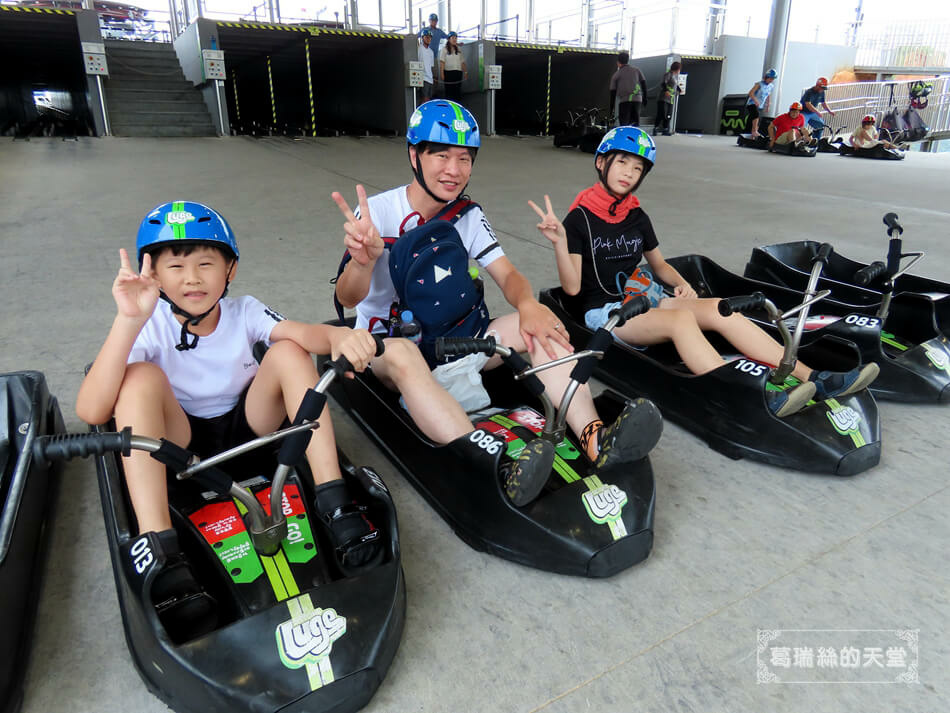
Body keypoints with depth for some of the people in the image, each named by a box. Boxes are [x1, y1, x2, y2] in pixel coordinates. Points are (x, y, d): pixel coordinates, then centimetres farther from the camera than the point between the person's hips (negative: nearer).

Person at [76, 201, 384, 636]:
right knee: (141, 377, -28)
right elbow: (90, 412, -28)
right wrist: (128, 321, -38)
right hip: (179, 444, -1)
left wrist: (339, 336, -54)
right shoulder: (150, 327, -14)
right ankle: (160, 551, -36)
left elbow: (302, 332, -30)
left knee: (289, 352, -20)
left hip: (248, 428, 1)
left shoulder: (243, 313, -9)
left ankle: (333, 502, -27)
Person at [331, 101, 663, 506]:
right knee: (401, 353, -40)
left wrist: (527, 304, -29)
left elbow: (508, 275, -4)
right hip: (386, 339, -4)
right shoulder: (378, 211, -13)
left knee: (539, 326, -18)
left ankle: (595, 439, -35)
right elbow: (347, 297, -24)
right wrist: (363, 262, -49)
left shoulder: (469, 216, 2)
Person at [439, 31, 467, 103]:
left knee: (457, 92, 2)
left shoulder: (458, 50, 15)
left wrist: (465, 72, 8)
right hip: (448, 73, -4)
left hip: (458, 73, 4)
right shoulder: (444, 49, 3)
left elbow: (462, 62, 15)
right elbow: (442, 62, -5)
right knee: (449, 92, -3)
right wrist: (442, 73, -14)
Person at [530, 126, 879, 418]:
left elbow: (660, 264, 22)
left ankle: (814, 379, -22)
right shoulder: (580, 218, -7)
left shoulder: (637, 217, 11)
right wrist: (559, 242, -28)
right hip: (605, 311, -6)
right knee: (681, 317, -33)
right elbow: (572, 286, -13)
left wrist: (681, 283, 1)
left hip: (643, 297, 6)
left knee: (718, 308, -18)